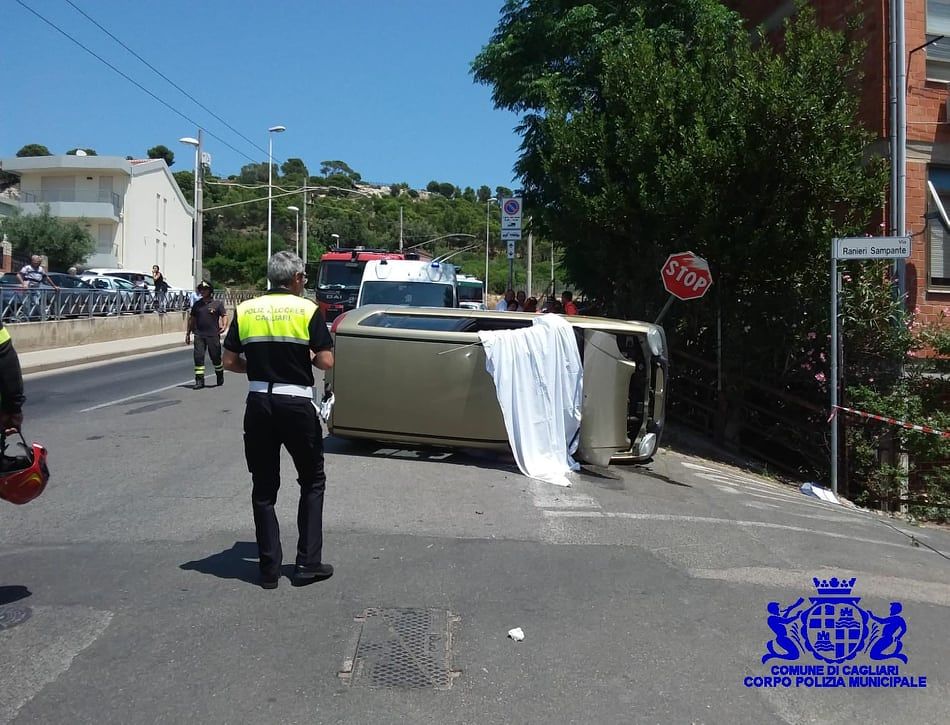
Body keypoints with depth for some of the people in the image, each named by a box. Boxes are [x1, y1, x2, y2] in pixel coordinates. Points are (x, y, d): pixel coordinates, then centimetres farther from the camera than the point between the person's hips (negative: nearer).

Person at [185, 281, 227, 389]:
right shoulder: (197, 304, 12)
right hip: (199, 335, 3)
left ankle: (220, 378, 26)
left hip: (213, 335, -3)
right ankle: (199, 380, -1)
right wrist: (188, 333, 18)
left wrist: (224, 326, -17)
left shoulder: (217, 303, 2)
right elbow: (192, 319, 18)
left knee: (216, 357, 5)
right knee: (198, 357, -5)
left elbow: (224, 315, 3)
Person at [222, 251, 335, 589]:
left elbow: (230, 362, 3)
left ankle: (269, 568, 15)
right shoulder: (308, 310, -5)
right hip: (297, 404, -3)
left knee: (264, 488, 12)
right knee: (312, 482, 13)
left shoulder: (245, 310, 4)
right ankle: (308, 564, 11)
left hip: (259, 404, 3)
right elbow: (326, 362, -10)